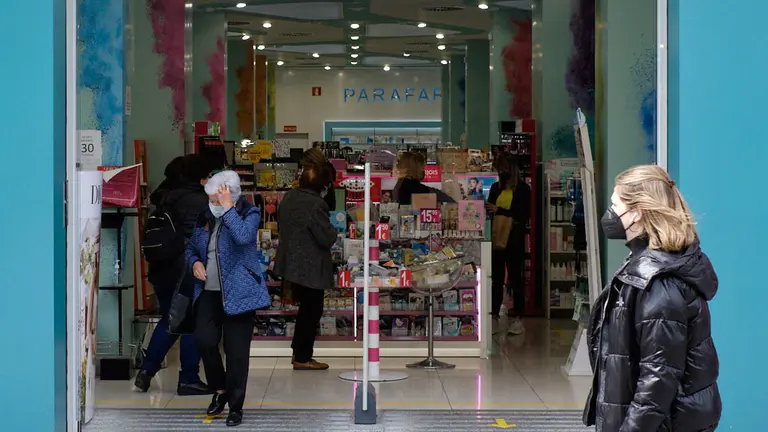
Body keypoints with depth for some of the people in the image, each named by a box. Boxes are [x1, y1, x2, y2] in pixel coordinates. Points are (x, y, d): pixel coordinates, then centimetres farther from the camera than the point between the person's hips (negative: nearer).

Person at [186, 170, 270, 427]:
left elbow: (243, 237, -29)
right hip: (208, 292, 5)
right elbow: (191, 247, 22)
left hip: (238, 293, -4)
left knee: (236, 351, -1)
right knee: (204, 341, -7)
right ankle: (220, 389, 18)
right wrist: (194, 262, 0)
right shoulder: (206, 217, 8)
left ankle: (236, 406, 12)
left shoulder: (249, 214, -6)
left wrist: (228, 208, -22)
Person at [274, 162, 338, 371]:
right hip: (310, 267, -9)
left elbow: (282, 224, 18)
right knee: (312, 310, 4)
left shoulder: (289, 198, 4)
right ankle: (303, 358, 9)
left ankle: (299, 352, 28)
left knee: (305, 307, 21)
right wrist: (332, 229, -1)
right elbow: (327, 238, -21)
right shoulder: (315, 205, -23)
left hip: (291, 263, 9)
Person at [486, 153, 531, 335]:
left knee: (515, 278, 3)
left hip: (514, 241, -4)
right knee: (496, 279, 7)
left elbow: (523, 216, -12)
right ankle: (494, 317, 10)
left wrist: (499, 210, -18)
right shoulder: (495, 188, 11)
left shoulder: (523, 189, -5)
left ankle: (518, 318, 9)